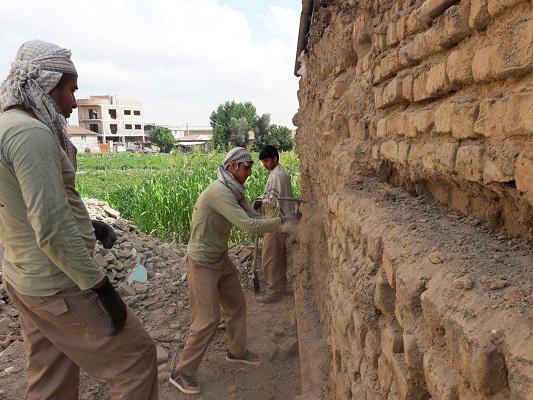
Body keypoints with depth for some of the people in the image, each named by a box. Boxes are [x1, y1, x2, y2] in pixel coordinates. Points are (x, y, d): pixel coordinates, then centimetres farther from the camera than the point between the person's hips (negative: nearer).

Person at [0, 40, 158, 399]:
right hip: (59, 286, -10)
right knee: (137, 356, 6)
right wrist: (102, 288, -19)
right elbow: (52, 231, -26)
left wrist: (87, 226, 13)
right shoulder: (31, 132, -22)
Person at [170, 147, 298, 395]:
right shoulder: (219, 192, -27)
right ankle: (181, 372, 15)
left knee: (237, 304, 19)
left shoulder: (234, 191, 4)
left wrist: (281, 225, -10)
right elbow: (249, 225, -32)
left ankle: (237, 351, 40)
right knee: (208, 319, -3)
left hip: (221, 258, 10)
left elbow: (253, 217, 3)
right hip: (202, 263, -9)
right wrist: (282, 222, -22)